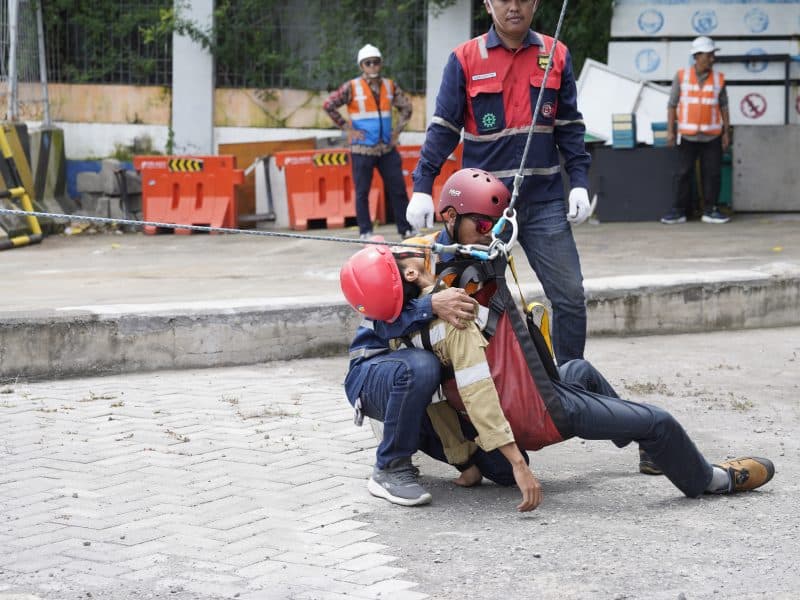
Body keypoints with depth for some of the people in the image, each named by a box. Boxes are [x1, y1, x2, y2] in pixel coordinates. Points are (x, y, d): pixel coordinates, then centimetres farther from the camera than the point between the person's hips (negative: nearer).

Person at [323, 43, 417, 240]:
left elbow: (406, 106, 20)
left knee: (398, 189, 3)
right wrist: (348, 128, -8)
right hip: (362, 148, -3)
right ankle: (365, 232, 8)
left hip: (387, 148, 3)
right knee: (362, 192, 1)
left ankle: (406, 229, 10)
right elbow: (329, 105, -6)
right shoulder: (352, 87, -4)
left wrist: (398, 129, 8)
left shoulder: (390, 86, 8)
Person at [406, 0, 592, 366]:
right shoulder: (464, 59, -1)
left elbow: (569, 126, 11)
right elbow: (443, 127, 0)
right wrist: (422, 188, -8)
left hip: (543, 201, 2)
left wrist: (580, 183, 2)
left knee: (570, 295, -2)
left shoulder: (556, 56, 6)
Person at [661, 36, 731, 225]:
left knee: (712, 174, 0)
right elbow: (672, 105, 1)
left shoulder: (718, 79, 3)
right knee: (684, 174, 1)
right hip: (688, 136, -1)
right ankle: (679, 211, 7)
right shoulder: (681, 76, -1)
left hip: (712, 136, 1)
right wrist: (670, 131, -5)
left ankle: (710, 211, 8)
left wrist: (726, 133, 2)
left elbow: (724, 107, 7)